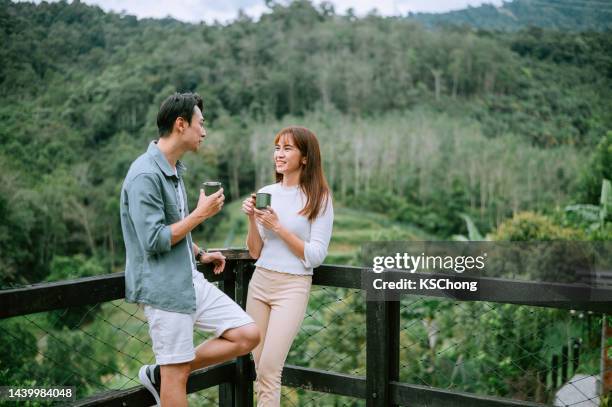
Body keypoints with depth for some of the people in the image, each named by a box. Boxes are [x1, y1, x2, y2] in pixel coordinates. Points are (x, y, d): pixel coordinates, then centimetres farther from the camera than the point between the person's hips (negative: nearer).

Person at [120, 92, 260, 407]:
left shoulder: (173, 170, 13)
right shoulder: (145, 175, -18)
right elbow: (153, 241, -21)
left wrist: (200, 254, 15)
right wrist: (201, 214, -15)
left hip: (192, 281, 9)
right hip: (164, 289, -9)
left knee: (248, 335, 6)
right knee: (177, 374, 2)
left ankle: (160, 373, 15)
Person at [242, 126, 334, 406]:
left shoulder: (319, 199, -6)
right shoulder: (265, 193, 5)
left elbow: (315, 257, -11)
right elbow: (255, 253, 8)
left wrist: (278, 227, -16)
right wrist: (252, 220, -9)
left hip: (293, 287, -5)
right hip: (259, 283, 5)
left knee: (269, 370, -8)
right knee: (259, 368, 10)